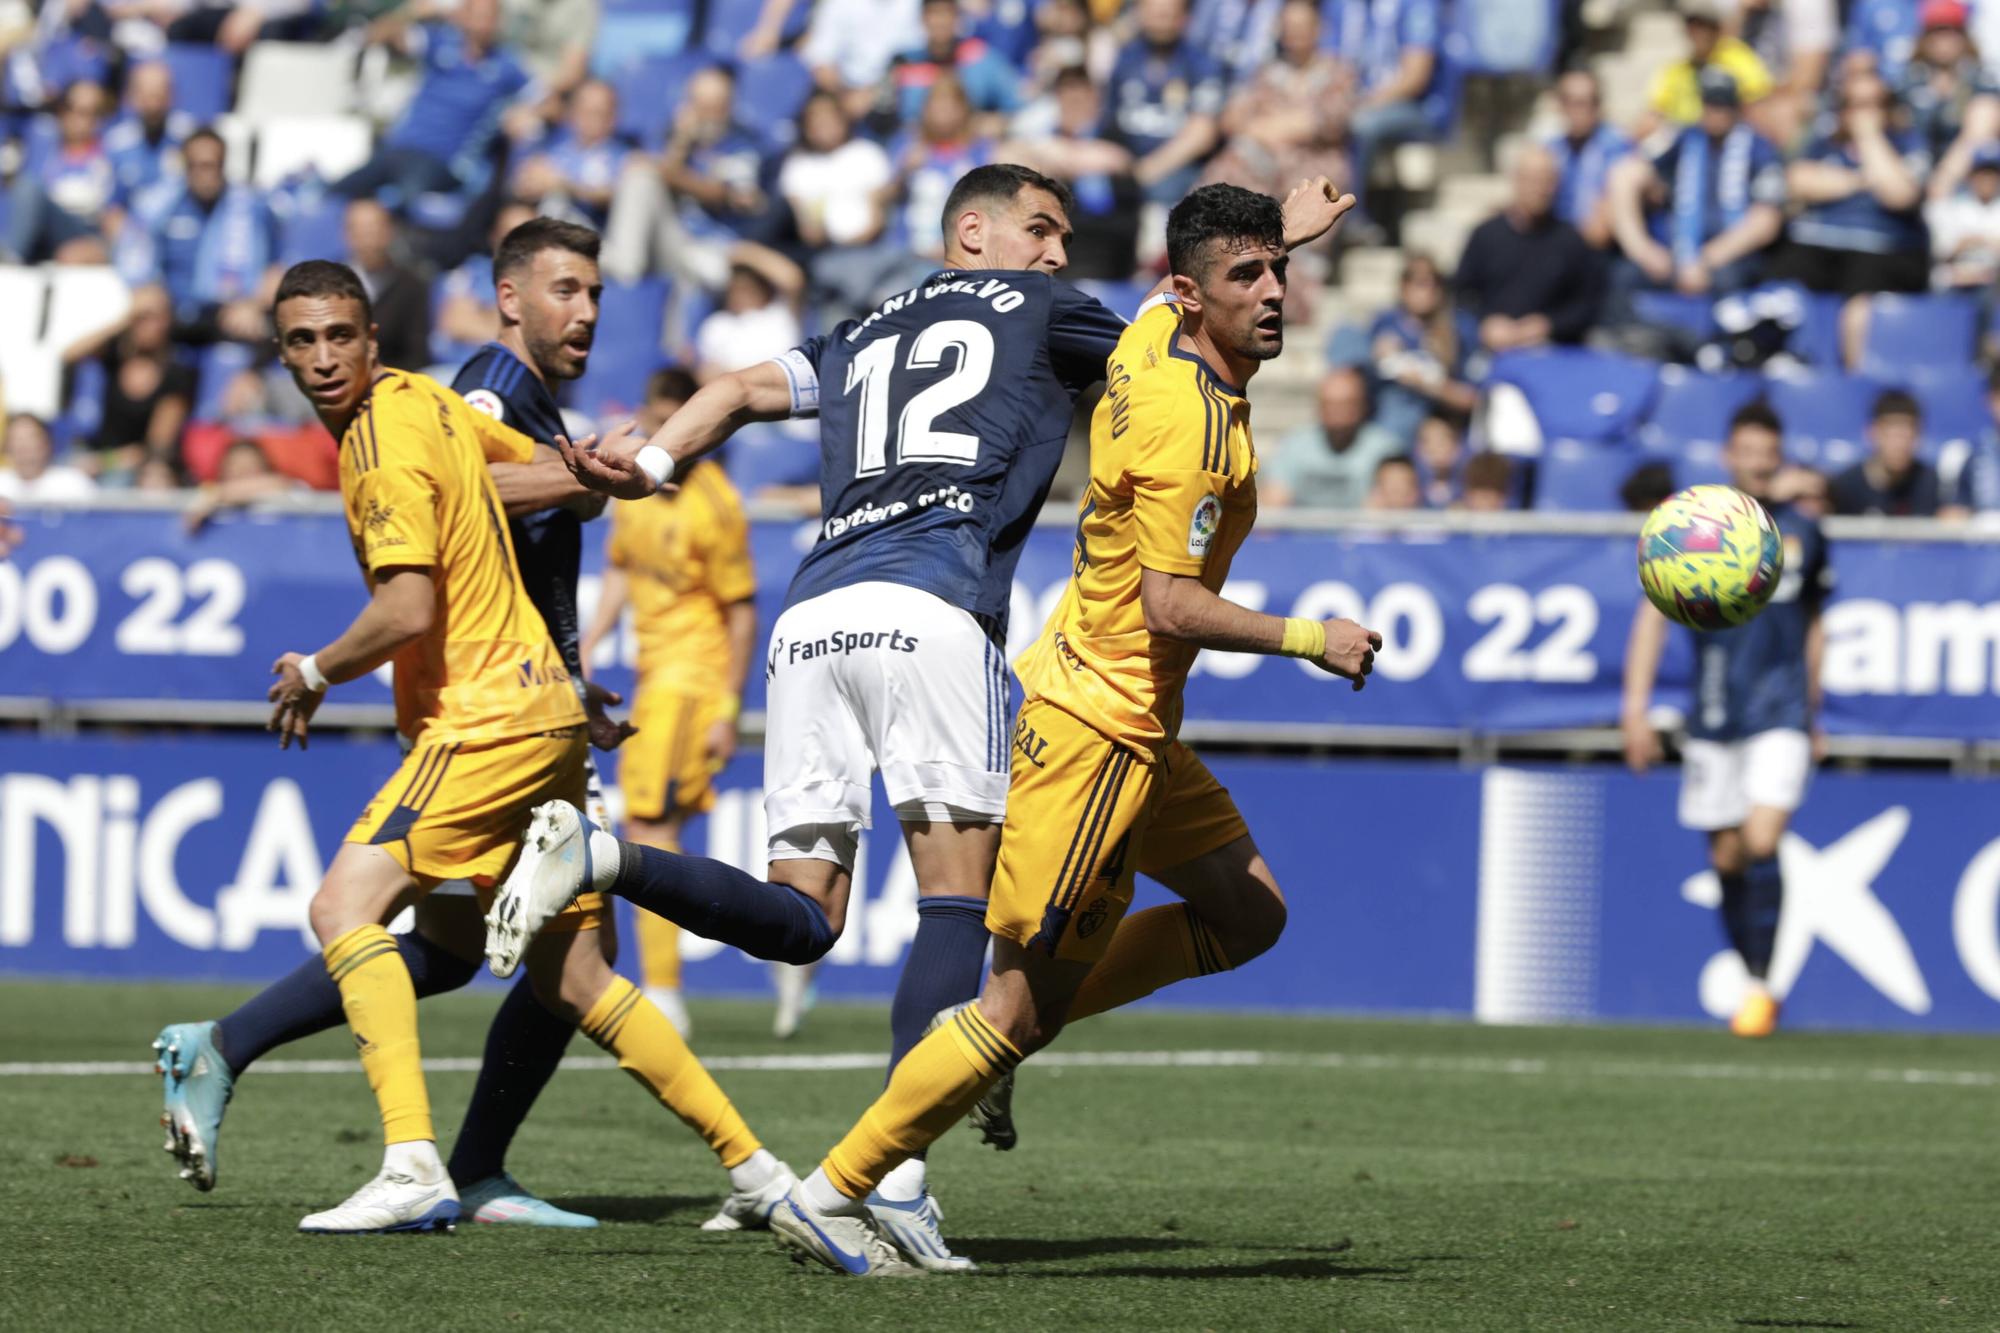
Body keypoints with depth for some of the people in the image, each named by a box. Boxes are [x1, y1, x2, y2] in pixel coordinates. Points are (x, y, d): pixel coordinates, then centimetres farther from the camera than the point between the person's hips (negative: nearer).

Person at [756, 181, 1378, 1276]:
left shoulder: (1150, 336, 5)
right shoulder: (1192, 423, -22)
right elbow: (1168, 604, -25)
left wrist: (1278, 236, 32)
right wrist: (1306, 639, -18)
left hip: (1132, 727, 10)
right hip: (1093, 725, -10)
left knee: (1247, 913, 14)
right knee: (1026, 999, -6)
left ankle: (1006, 1030, 17)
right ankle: (832, 1195, 0)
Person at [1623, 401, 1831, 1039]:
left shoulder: (1802, 533, 8)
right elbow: (1653, 614, -4)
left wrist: (1813, 716, 22)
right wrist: (1636, 706, -12)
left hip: (1781, 716, 0)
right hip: (1713, 721, 0)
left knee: (1762, 843, -16)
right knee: (1727, 860, 6)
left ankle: (1760, 986, -8)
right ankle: (1752, 980, 24)